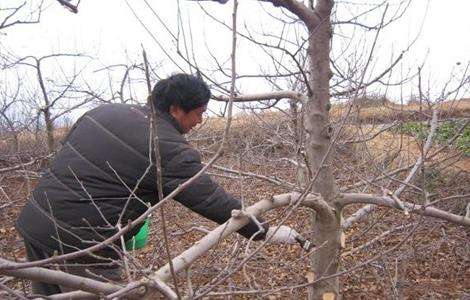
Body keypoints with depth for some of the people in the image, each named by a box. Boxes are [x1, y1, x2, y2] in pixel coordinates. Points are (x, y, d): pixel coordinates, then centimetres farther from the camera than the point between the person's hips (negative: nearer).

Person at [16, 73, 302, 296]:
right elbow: (216, 202, -14)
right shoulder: (172, 150, -16)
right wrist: (267, 232, -4)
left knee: (49, 293, 22)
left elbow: (66, 149, 17)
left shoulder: (105, 110, 7)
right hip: (79, 243, -8)